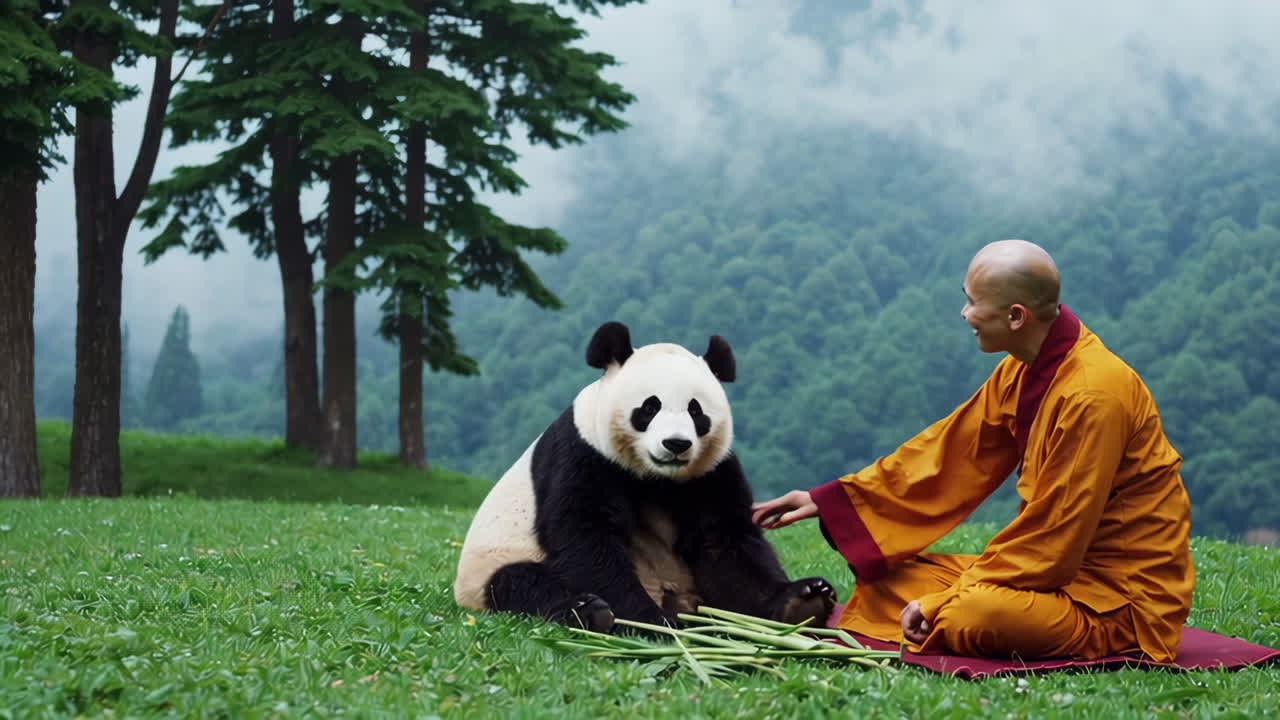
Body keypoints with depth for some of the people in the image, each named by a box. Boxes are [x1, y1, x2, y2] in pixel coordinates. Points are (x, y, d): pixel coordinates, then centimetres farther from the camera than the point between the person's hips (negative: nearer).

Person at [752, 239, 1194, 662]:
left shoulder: (1092, 394, -24)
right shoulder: (1021, 373, 4)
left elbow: (1054, 534, -22)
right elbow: (950, 452, 12)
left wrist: (944, 605, -17)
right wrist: (827, 501, 11)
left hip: (1123, 601, -9)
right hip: (1071, 567, 9)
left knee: (970, 618, -33)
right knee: (891, 578, 6)